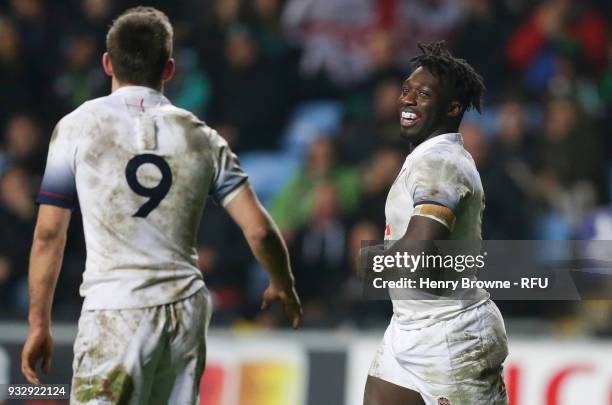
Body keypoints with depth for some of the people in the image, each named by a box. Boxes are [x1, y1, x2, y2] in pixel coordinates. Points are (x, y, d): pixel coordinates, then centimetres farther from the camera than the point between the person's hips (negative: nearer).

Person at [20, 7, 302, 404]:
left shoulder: (78, 127, -1)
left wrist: (39, 324, 7)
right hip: (186, 309, 4)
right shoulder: (202, 138, 7)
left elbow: (49, 234, -1)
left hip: (115, 313, -4)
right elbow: (259, 229, 4)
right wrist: (283, 285, 24)